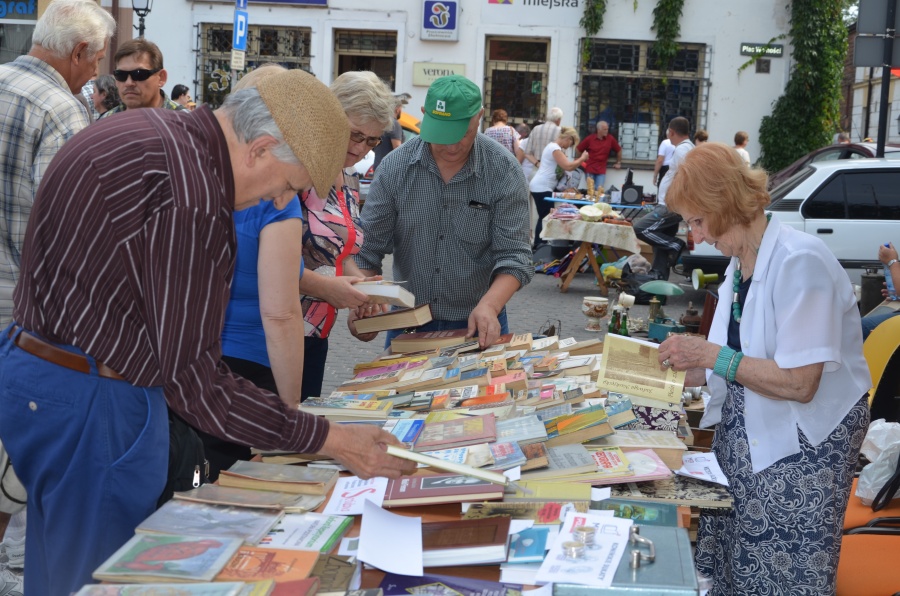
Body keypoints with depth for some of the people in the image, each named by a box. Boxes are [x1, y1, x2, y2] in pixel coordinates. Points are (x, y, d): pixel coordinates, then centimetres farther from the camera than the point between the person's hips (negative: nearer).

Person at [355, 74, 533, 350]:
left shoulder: (504, 172, -12)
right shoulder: (395, 167, -8)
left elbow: (513, 256, -14)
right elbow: (369, 244, -4)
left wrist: (489, 305, -31)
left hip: (478, 326, -1)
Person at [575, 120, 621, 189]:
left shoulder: (610, 139, -2)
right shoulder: (589, 138, -3)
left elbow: (619, 150, 12)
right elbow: (578, 149, 6)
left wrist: (618, 163, 16)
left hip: (601, 171, 0)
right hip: (589, 169, 0)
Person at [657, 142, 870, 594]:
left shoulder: (800, 261, -22)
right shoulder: (740, 263, 4)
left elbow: (799, 383, -24)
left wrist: (712, 355, -21)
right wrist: (683, 373, -2)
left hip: (803, 442, -8)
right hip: (745, 430, 8)